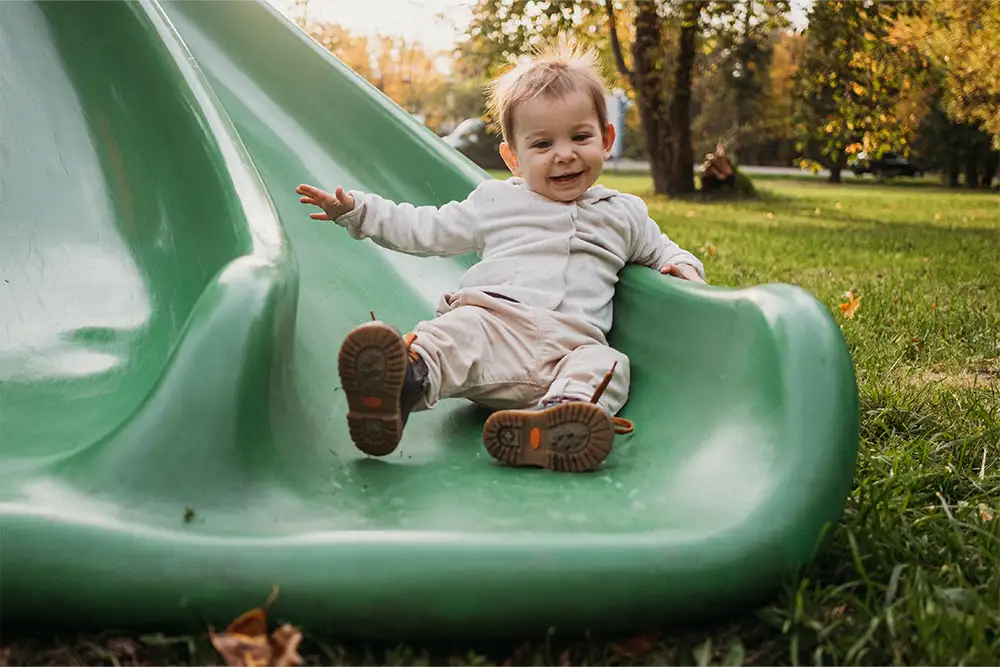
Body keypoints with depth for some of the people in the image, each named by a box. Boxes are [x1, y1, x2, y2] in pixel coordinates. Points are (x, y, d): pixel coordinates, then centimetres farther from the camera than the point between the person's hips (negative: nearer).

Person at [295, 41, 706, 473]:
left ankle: (556, 417, -62)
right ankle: (406, 380, -66)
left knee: (605, 363, -31)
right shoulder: (496, 201, 21)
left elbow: (657, 248, 40)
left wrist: (682, 264, 15)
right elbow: (425, 229, 25)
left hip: (570, 346, 2)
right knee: (461, 327, -35)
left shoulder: (624, 213, 25)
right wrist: (356, 210, 19)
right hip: (493, 321, -1)